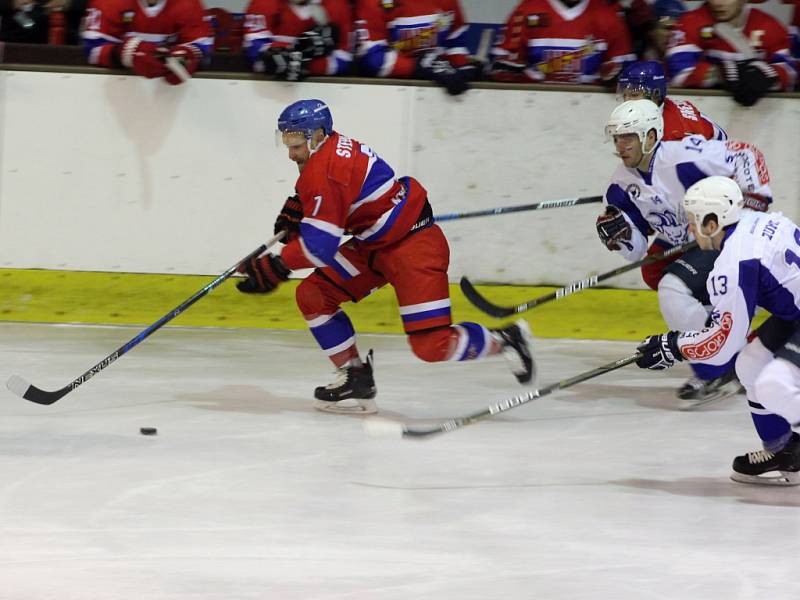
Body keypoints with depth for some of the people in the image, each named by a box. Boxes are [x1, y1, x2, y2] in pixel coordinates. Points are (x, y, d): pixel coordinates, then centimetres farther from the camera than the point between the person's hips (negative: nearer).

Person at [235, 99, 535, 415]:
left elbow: (319, 244, -27)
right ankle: (356, 377, 9)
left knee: (432, 346, -16)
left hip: (413, 245, -11)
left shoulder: (324, 170, -24)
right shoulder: (331, 148, 6)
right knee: (313, 296, 4)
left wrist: (274, 268, -22)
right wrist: (295, 209, 9)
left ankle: (505, 340, 6)